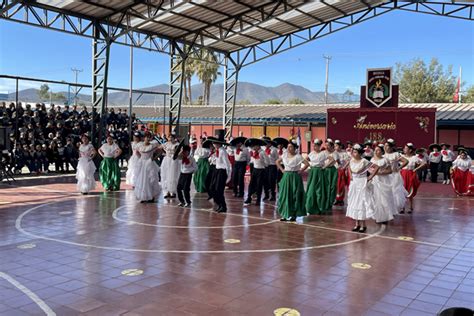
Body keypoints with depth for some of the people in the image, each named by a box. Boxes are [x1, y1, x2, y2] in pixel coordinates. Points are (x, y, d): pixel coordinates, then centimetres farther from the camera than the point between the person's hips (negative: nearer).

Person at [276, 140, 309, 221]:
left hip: (295, 177, -5)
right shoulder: (285, 155, 5)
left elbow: (307, 164, -17)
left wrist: (300, 171, -13)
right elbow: (277, 162, 19)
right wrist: (282, 170, 8)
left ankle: (293, 215, 7)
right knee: (284, 195, 5)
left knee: (294, 196, -1)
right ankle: (285, 215, 14)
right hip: (286, 176, 5)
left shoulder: (298, 156, -10)